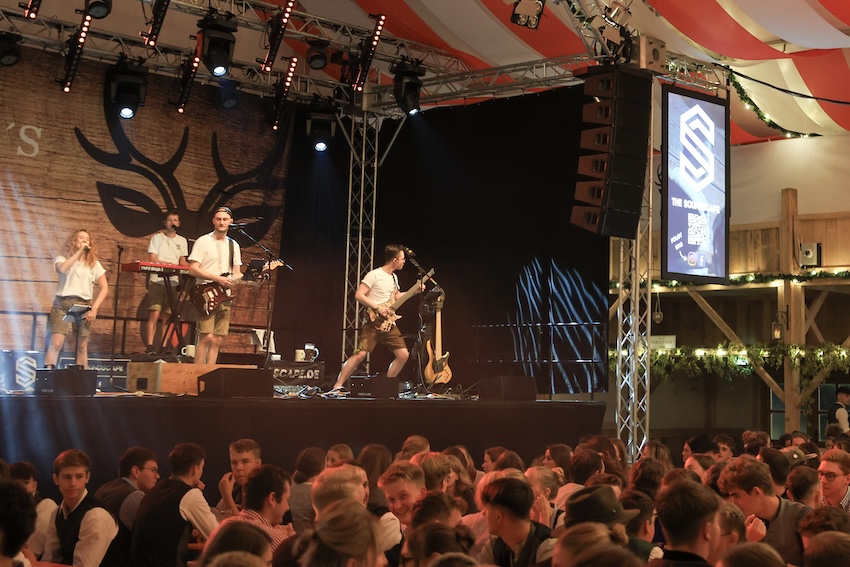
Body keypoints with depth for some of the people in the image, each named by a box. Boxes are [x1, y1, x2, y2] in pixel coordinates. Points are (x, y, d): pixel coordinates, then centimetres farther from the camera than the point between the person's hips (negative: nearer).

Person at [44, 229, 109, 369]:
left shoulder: (94, 264, 12)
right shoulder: (62, 259, 9)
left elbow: (104, 288, 7)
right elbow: (62, 269, -16)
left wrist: (94, 308, -6)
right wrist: (79, 251, -10)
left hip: (83, 306, 2)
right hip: (62, 304, -2)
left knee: (82, 347, -2)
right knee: (56, 344, -14)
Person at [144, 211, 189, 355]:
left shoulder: (182, 241, 15)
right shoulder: (157, 238, 4)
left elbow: (183, 262, 13)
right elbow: (152, 259, -5)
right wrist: (169, 264, -21)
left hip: (173, 282, 4)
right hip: (157, 281, -3)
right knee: (154, 314, -11)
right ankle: (150, 347, -11)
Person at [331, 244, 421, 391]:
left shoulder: (394, 277, 15)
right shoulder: (374, 275, -11)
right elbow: (359, 295, -16)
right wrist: (378, 308, -20)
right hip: (373, 323, -8)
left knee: (403, 354, 0)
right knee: (360, 354, -17)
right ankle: (337, 386, -10)